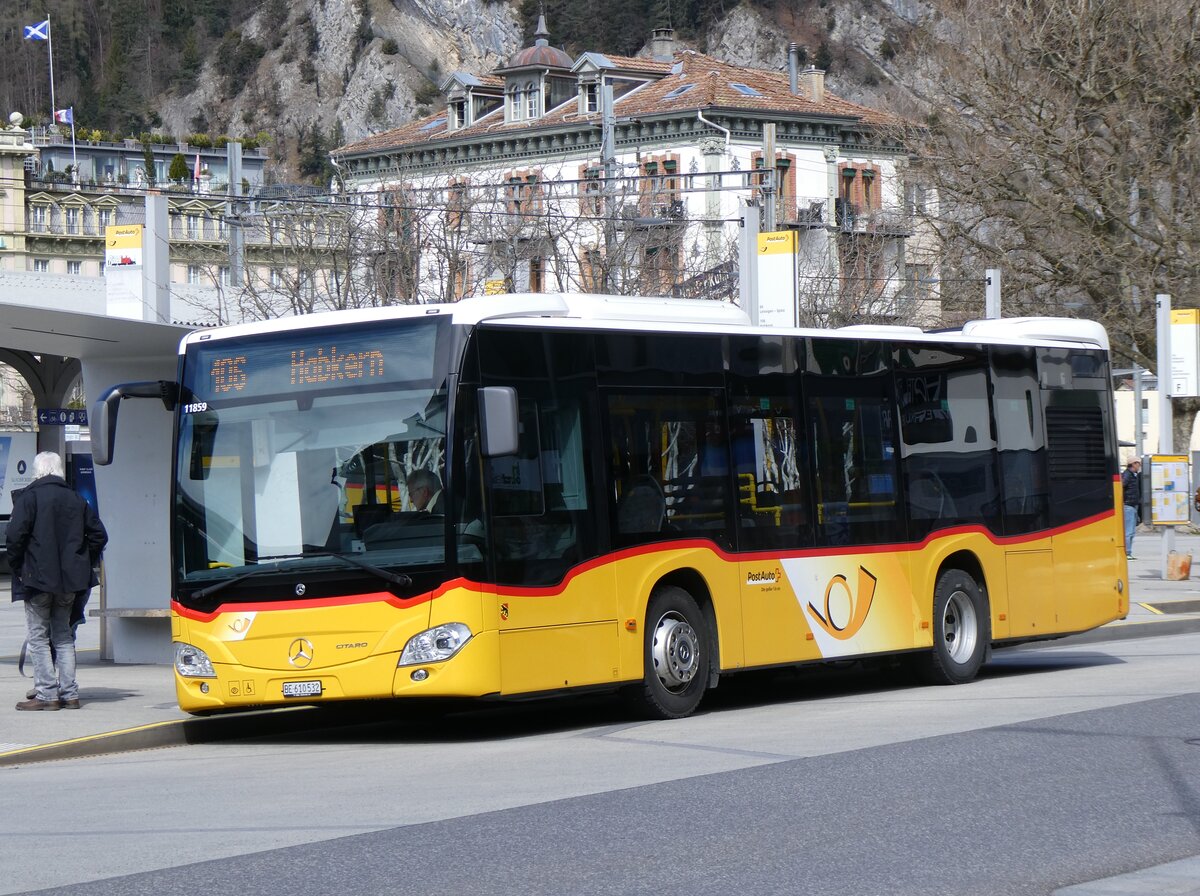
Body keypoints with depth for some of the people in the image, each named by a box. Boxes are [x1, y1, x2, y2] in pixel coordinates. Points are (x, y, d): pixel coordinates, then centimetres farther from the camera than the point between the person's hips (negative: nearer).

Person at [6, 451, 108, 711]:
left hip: (38, 578, -5)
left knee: (38, 637, 0)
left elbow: (14, 536, -17)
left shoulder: (29, 497, -8)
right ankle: (69, 694, 10)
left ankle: (47, 694, -5)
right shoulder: (76, 499, 9)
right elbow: (98, 534, 11)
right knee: (63, 636, 13)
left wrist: (18, 566, -3)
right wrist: (83, 563, 17)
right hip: (70, 580, 5)